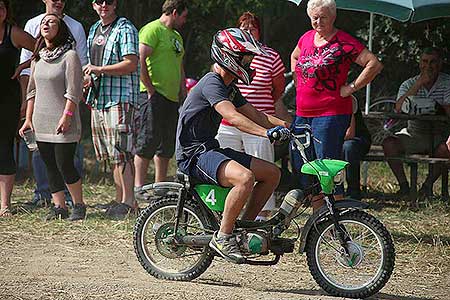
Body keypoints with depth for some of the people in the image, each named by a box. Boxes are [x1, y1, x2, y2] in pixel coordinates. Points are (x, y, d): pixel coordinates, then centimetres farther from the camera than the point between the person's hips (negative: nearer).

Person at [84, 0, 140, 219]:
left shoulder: (125, 29, -7)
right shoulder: (94, 30, 20)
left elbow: (131, 64, -17)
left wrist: (99, 70, -19)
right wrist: (89, 79, 10)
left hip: (120, 99, -8)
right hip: (98, 99, 8)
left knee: (121, 153, -13)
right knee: (112, 155, 9)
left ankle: (128, 201, -13)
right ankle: (120, 200, 12)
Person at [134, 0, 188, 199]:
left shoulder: (176, 36, 23)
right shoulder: (153, 30, -7)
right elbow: (140, 60, -17)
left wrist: (184, 93, 21)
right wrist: (150, 89, -17)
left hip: (171, 98, 9)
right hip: (154, 96, -9)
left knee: (167, 145, 9)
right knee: (149, 141, -11)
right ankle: (138, 188, -9)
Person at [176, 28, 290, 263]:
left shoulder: (230, 88, 16)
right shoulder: (212, 83, -16)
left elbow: (255, 115, 19)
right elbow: (232, 117, -31)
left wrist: (287, 127, 4)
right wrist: (267, 132, -41)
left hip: (211, 149, 10)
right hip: (194, 154, -10)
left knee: (272, 173, 6)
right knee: (245, 177, -33)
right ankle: (222, 237, -23)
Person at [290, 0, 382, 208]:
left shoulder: (344, 43, -10)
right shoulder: (306, 38, 12)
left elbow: (375, 64, -16)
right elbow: (294, 57, 34)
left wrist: (352, 88, -14)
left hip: (331, 115, -8)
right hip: (302, 114, 8)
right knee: (301, 167, 9)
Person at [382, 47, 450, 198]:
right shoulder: (409, 84, 0)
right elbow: (398, 108, -21)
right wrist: (419, 83, -23)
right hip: (414, 134, 2)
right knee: (389, 143, -23)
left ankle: (428, 185, -13)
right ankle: (403, 185, -13)